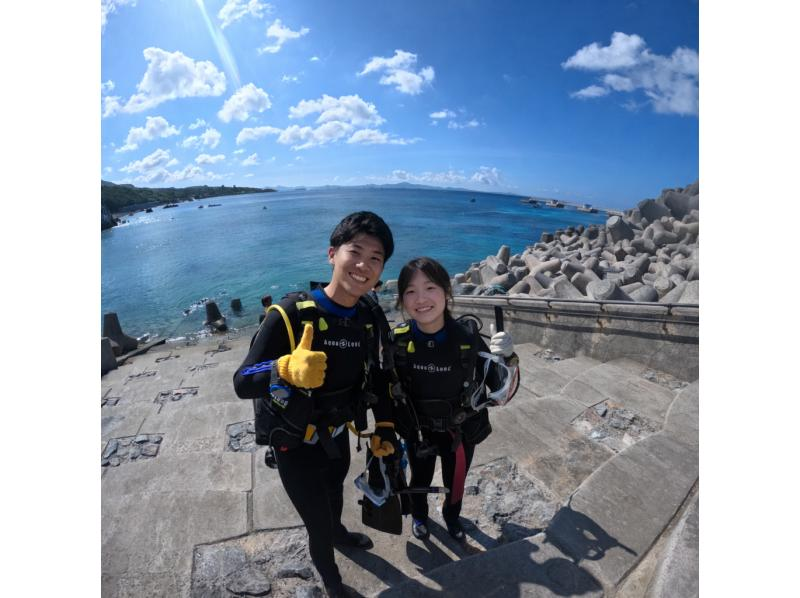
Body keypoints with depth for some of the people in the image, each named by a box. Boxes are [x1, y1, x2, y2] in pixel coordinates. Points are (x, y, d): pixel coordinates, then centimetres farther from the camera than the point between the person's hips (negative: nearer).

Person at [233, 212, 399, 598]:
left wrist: (384, 426, 2)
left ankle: (337, 531, 68)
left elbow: (375, 376, 3)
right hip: (294, 447, -5)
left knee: (335, 495, 32)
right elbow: (241, 383, -28)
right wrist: (288, 368, -47)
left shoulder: (367, 321, -11)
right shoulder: (291, 314, -29)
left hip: (337, 436, 6)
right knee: (317, 522, 12)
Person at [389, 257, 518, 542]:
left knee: (455, 483, 27)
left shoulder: (468, 337, -26)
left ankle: (451, 516, 63)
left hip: (462, 432, 0)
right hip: (418, 432, 0)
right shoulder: (398, 341, -23)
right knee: (420, 480, 28)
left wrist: (507, 358, -34)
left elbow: (502, 393, -18)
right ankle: (419, 516, 63)